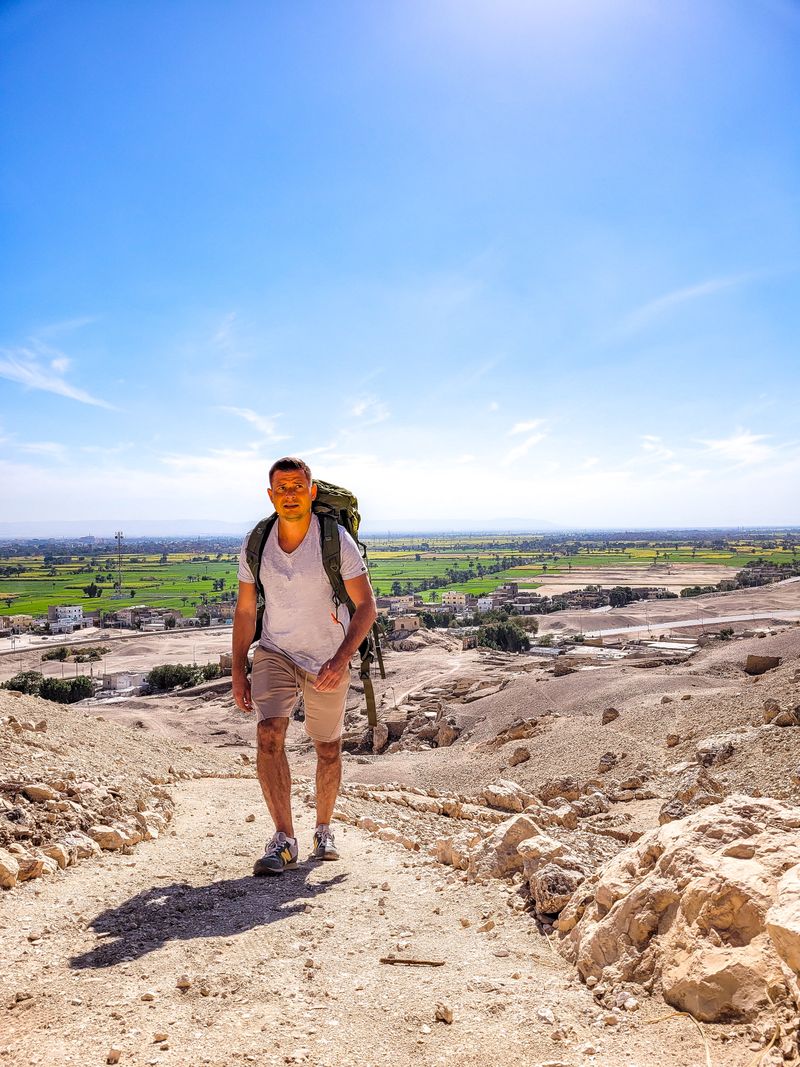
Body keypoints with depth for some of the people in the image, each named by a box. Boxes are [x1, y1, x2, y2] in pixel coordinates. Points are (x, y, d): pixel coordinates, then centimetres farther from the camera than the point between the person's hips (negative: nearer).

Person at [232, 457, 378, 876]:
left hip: (327, 660, -1)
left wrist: (341, 659, -29)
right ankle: (283, 840, -12)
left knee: (328, 750, 12)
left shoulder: (337, 540, -18)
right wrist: (238, 673, 0)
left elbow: (366, 607, -15)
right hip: (275, 653, 1)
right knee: (268, 735, -21)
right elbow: (245, 611, 2)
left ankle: (323, 830, 35)